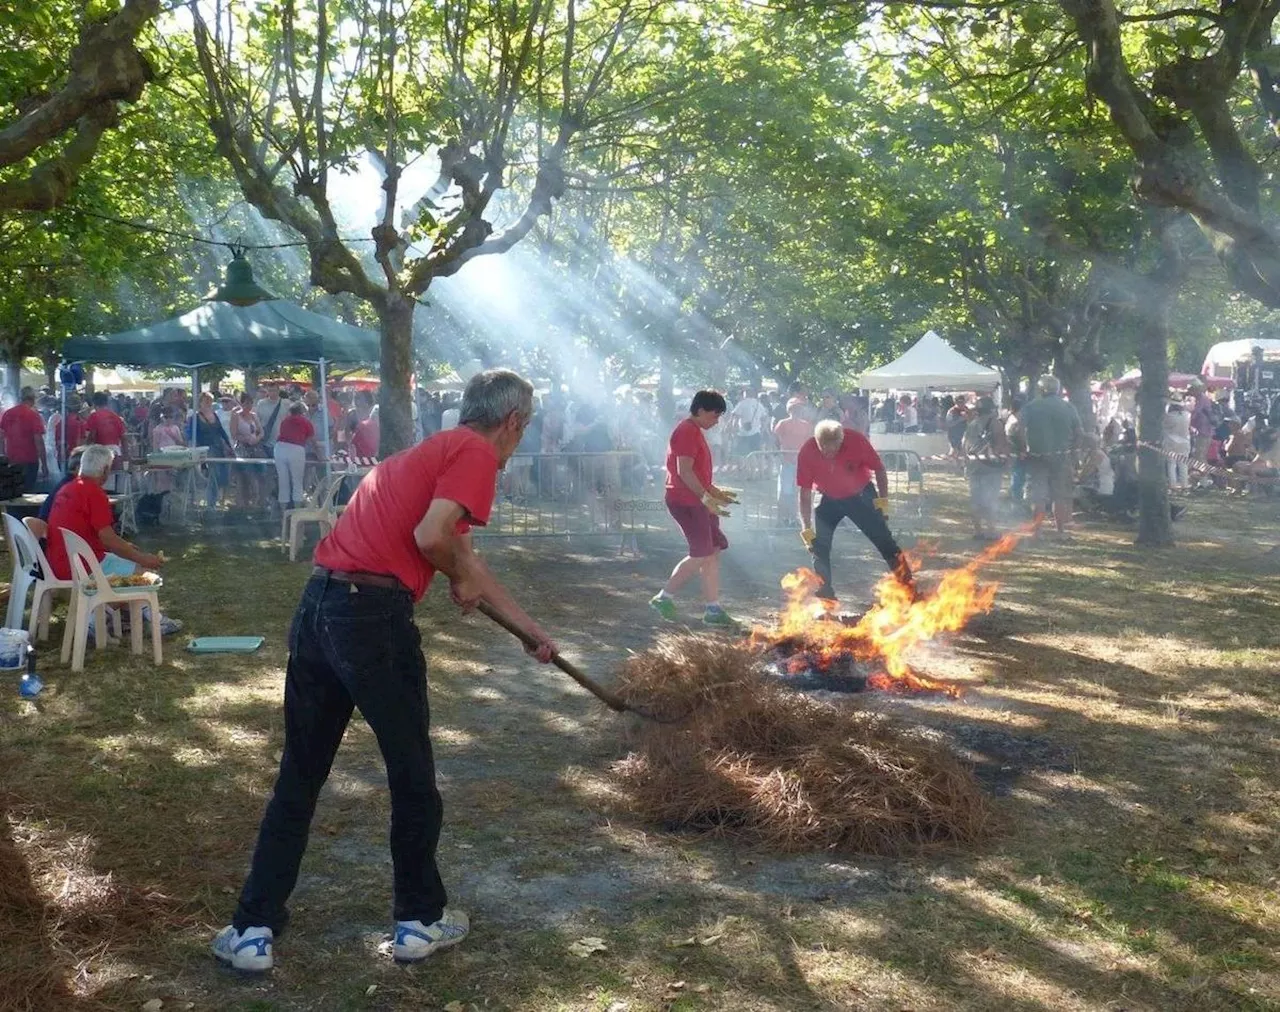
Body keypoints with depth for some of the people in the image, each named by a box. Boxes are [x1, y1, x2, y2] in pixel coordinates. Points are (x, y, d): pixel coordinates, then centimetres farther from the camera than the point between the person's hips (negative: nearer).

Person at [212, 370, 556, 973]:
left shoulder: (432, 450, 26)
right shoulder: (475, 453, -2)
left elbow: (464, 561, 35)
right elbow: (432, 536, -21)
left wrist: (530, 630, 43)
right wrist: (462, 579, 2)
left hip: (317, 607, 8)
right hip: (374, 615, -8)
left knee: (298, 779, 14)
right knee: (411, 776, 10)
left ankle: (254, 930, 17)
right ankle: (420, 920, 24)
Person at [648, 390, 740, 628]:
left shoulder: (695, 432, 19)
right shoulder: (687, 432, -14)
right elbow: (684, 471, -23)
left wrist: (715, 492, 24)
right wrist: (706, 497, -25)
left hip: (696, 501, 11)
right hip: (686, 501, -11)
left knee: (713, 551, 6)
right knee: (701, 555, -9)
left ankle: (713, 610, 7)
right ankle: (664, 598, 1)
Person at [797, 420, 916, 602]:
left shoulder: (856, 441, -29)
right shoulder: (807, 452, -26)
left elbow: (879, 469, -12)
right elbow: (805, 494, -17)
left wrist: (883, 501, -14)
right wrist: (807, 529, -19)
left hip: (861, 495, -1)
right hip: (829, 499, 1)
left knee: (884, 540, -4)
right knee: (819, 544, -9)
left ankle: (908, 585, 2)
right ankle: (824, 592, 2)